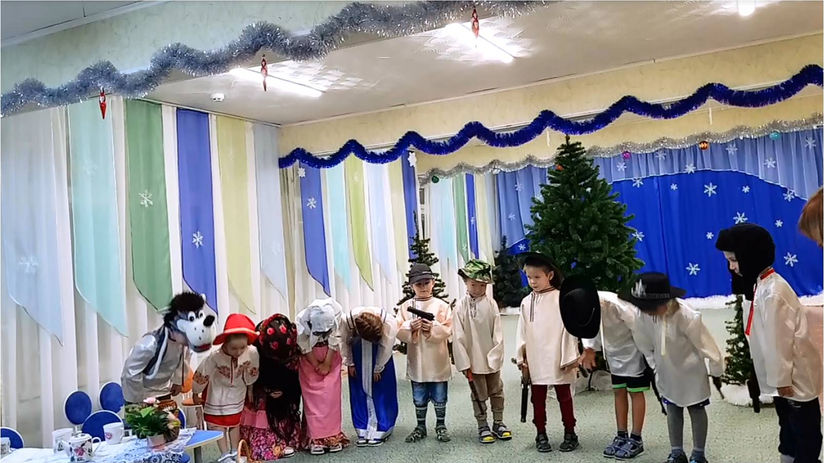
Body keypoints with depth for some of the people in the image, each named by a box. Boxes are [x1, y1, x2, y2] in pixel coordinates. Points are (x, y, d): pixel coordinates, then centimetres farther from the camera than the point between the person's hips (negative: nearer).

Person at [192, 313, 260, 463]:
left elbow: (252, 373, -10)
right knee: (217, 423, 7)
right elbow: (201, 375, -22)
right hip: (218, 393, -2)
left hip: (237, 393, 2)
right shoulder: (215, 356, -38)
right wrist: (195, 393, -10)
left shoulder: (252, 352, -32)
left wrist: (249, 389, 2)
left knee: (235, 422, 20)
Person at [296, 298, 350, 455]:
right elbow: (305, 347, -16)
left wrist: (327, 364, -11)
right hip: (310, 358, -1)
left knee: (331, 395, -3)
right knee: (312, 396, -5)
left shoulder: (336, 313, -31)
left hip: (330, 356, 1)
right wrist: (317, 366, -9)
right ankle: (316, 438, 1)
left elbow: (334, 341, -16)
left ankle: (333, 436, 5)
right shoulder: (301, 320, -32)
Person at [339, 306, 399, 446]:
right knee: (359, 391, 2)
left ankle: (379, 431, 6)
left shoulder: (389, 322, -32)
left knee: (381, 391, -2)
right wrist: (349, 363, 1)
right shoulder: (347, 320, -29)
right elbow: (344, 342, -8)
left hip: (379, 355, -1)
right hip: (358, 353, 1)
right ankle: (363, 431, 11)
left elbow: (386, 347, -17)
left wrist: (378, 369, -8)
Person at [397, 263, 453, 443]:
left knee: (439, 397, 10)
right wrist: (410, 327, -22)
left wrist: (432, 328, -24)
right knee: (419, 399, 13)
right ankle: (420, 427, 27)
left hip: (438, 362, -1)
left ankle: (441, 426, 26)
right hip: (417, 362, 1)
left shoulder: (442, 306, -2)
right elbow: (399, 333, -3)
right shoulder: (405, 307, 1)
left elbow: (447, 331, -8)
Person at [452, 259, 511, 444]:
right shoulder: (461, 306, -10)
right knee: (479, 395, 10)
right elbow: (458, 337, -10)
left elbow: (497, 332, -4)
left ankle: (498, 423, 31)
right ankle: (483, 427, 22)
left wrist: (496, 355, -10)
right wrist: (465, 363, -11)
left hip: (492, 359, 2)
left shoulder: (491, 304, -6)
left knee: (496, 391, 16)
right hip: (474, 360, -2)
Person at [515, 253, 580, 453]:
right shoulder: (526, 302, 3)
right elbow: (522, 333, 7)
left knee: (564, 396, 9)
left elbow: (569, 329, -8)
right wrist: (522, 359, 4)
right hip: (535, 361, 4)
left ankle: (570, 433, 21)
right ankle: (541, 434, 22)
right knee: (538, 398, 11)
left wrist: (570, 359, -10)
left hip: (558, 360, -3)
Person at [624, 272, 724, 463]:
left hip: (691, 373, -4)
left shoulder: (686, 317, -36)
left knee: (696, 410, 13)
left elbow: (706, 344, -22)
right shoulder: (644, 316, -22)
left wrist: (716, 371, -10)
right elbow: (645, 344, -2)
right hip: (666, 374, 5)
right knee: (672, 410, 16)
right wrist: (654, 365, 6)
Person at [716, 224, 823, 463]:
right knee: (788, 424, 23)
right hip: (784, 374, 10)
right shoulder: (760, 285, 4)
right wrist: (778, 378, 16)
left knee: (805, 428, 6)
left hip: (795, 376, -10)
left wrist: (781, 379, -18)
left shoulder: (773, 292, -27)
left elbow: (780, 340, -24)